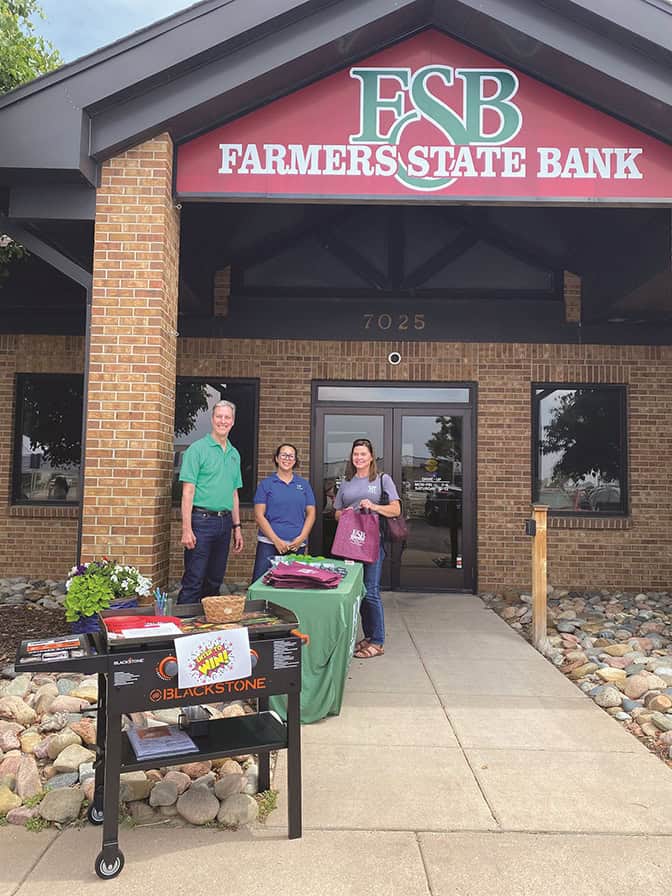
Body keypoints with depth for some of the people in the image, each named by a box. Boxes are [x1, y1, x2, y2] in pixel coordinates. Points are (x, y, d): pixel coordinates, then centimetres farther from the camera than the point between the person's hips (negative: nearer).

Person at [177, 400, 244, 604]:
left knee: (215, 581, 13)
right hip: (202, 520, -6)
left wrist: (237, 527, 15)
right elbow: (188, 491, -10)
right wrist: (186, 529, -16)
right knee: (193, 582, -5)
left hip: (225, 522, 6)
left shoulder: (234, 454, 15)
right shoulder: (197, 449, -5)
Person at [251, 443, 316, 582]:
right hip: (269, 544, -2)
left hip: (297, 545, 2)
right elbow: (259, 516, -1)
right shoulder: (266, 484, 4)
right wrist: (276, 540, -9)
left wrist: (301, 538, -4)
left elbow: (311, 514, 10)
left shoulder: (304, 484, 12)